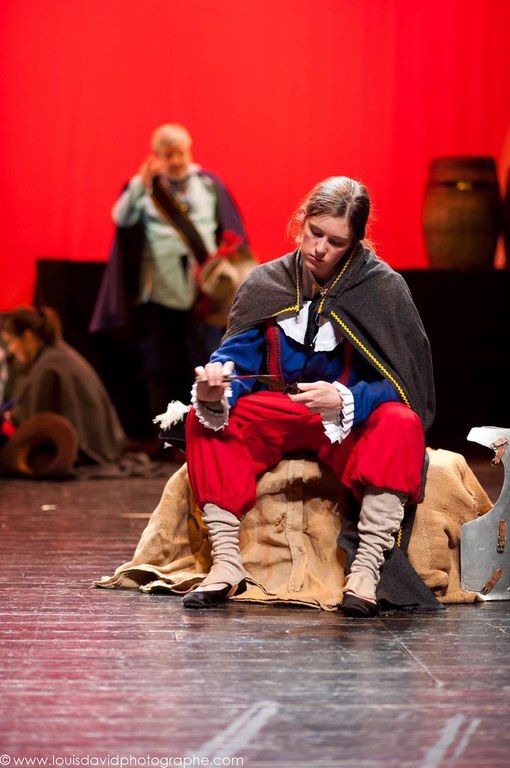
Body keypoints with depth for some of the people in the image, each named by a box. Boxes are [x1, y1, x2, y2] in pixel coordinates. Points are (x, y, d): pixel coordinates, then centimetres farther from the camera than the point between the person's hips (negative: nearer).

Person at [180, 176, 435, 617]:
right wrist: (216, 387, -29)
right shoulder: (268, 283, 0)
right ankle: (226, 562, -25)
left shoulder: (383, 288, -10)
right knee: (202, 419, -21)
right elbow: (239, 354, -4)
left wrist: (343, 401, -33)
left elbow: (401, 383, -15)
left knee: (402, 425, -35)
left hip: (356, 424, -3)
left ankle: (365, 569, -39)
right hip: (278, 419, 3)